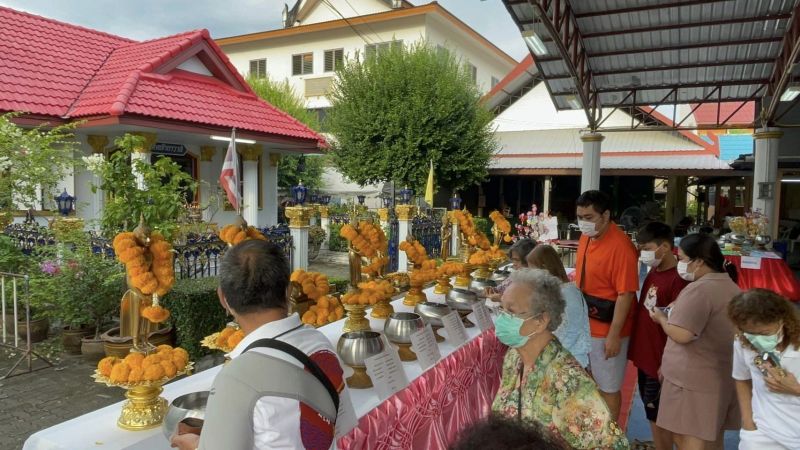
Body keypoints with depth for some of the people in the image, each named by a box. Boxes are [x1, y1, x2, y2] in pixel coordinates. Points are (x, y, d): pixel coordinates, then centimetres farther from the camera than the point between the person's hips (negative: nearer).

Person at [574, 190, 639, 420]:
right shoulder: (586, 237, 4)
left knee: (607, 387, 8)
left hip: (607, 329, -8)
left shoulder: (621, 247, -22)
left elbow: (625, 295, -22)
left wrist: (614, 335, -21)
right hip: (584, 324, 8)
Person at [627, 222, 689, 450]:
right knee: (652, 414, 20)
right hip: (645, 357, 8)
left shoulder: (678, 280, -21)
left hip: (660, 362, -8)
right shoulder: (653, 272, 6)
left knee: (658, 418, 7)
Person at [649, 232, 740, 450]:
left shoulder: (698, 290, -21)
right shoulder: (731, 286, 10)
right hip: (722, 375, 9)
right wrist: (678, 311, 17)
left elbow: (682, 335, -26)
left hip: (694, 379, -9)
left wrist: (661, 318, -8)